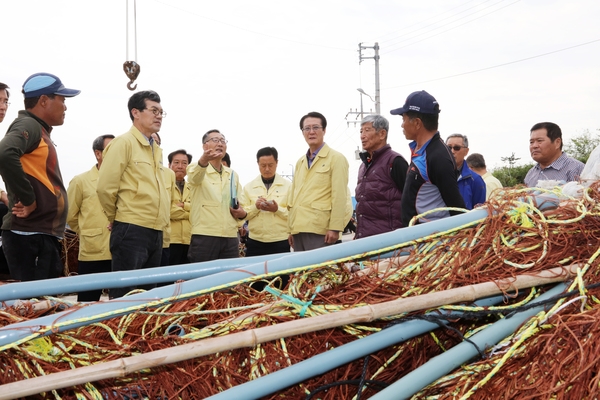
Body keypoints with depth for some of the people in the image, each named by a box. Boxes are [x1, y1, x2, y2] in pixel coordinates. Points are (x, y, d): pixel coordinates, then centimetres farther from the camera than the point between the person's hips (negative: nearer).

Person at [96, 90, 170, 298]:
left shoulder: (156, 150, 17)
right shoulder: (124, 142, -8)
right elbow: (105, 187, -13)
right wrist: (115, 217, -1)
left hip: (156, 232, 8)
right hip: (132, 231, -8)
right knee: (123, 295, -4)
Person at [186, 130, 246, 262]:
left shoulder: (232, 174, 18)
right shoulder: (196, 169, 2)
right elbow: (194, 176, -24)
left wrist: (242, 214, 1)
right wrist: (203, 161, -47)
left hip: (230, 238, 5)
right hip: (204, 237, -5)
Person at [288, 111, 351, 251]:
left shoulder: (336, 158, 0)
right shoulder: (300, 162, 21)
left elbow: (339, 197, -8)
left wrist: (335, 228, -15)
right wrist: (291, 229, 16)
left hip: (320, 231, -6)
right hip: (299, 229, 6)